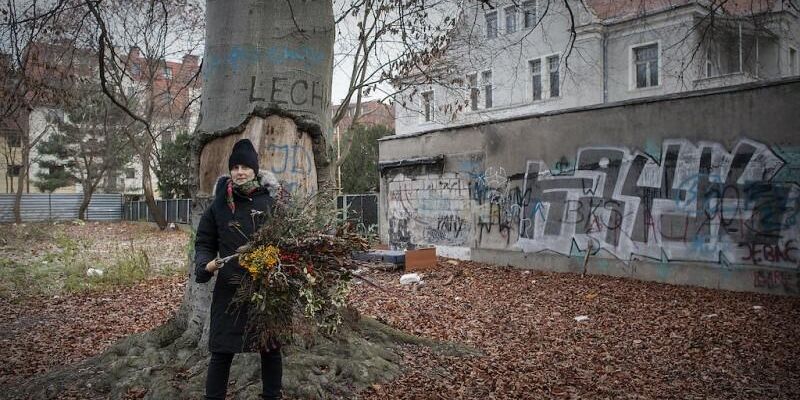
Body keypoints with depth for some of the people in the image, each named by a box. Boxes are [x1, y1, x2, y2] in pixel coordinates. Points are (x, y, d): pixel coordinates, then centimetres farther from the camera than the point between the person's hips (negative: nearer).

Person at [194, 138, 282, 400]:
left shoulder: (271, 201, -1)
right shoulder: (219, 205, 2)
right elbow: (204, 242, 8)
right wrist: (206, 264, -11)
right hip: (229, 289, 0)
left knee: (270, 348, 11)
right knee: (221, 351, 3)